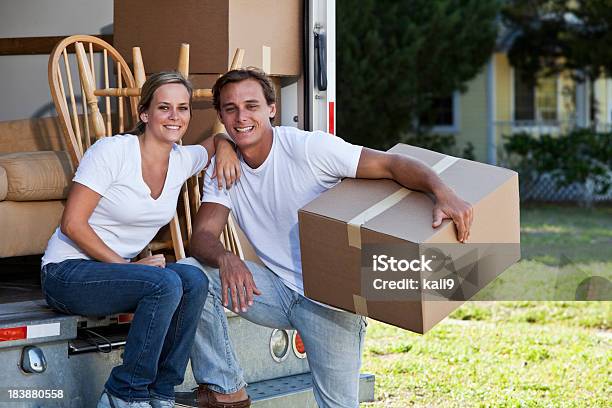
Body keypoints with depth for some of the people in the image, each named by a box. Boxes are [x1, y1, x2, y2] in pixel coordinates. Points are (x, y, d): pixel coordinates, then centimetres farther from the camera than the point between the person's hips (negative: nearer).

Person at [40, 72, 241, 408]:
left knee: (193, 280, -20)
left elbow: (218, 138, 27)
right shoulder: (112, 151, -15)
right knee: (165, 284, -30)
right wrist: (125, 265, -20)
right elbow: (72, 224, -16)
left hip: (116, 268, 7)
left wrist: (225, 147, 3)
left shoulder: (182, 160, 4)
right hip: (66, 273, -7)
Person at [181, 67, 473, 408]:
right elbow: (202, 235, -10)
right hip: (277, 287, 4)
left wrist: (443, 193, -40)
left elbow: (392, 164, -21)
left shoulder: (307, 147, -17)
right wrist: (225, 259, -35)